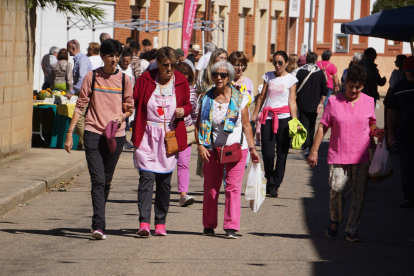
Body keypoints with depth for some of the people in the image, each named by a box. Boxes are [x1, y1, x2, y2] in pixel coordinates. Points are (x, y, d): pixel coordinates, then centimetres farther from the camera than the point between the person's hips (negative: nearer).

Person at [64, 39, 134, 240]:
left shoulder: (124, 80, 8)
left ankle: (98, 223, 21)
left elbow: (130, 107, 15)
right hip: (93, 133, -2)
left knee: (106, 182, 7)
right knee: (98, 180, -12)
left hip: (115, 135, 2)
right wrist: (70, 132, 0)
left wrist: (122, 117, -7)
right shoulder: (92, 77, 4)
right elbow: (81, 105, 6)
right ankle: (99, 225, -19)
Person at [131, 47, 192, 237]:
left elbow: (188, 105, 17)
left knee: (164, 180, 7)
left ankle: (160, 223, 15)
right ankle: (144, 223, -18)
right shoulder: (145, 80, -2)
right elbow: (134, 101, 5)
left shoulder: (181, 82, 5)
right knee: (146, 178, -13)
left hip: (170, 136, 2)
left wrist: (183, 111, -6)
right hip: (147, 136, -2)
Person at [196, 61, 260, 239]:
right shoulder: (207, 99, 4)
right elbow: (199, 125, 5)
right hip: (213, 150, 1)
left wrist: (252, 148, 3)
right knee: (210, 188, 5)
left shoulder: (240, 99, 2)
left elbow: (246, 126, 6)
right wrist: (200, 145, -8)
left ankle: (231, 227, -8)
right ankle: (209, 225, 19)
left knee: (233, 187, -8)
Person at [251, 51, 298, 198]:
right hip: (268, 117, 2)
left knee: (282, 152, -2)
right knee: (267, 152, -6)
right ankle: (269, 180, 16)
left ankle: (274, 185, 7)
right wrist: (255, 114, 11)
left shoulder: (291, 79, 5)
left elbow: (292, 102, 1)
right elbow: (262, 97, 16)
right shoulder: (268, 76, 13)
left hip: (284, 117, -2)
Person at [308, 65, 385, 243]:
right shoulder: (334, 102, 4)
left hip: (361, 156, 1)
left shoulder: (368, 102, 8)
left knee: (358, 194, -2)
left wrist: (377, 133, -6)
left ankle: (352, 231, 7)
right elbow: (323, 127, 6)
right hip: (338, 155, -1)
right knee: (337, 189, -13)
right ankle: (335, 221, 15)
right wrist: (314, 151, 2)